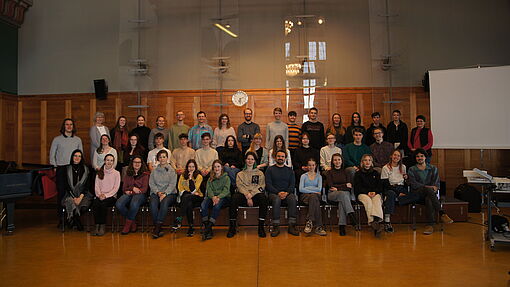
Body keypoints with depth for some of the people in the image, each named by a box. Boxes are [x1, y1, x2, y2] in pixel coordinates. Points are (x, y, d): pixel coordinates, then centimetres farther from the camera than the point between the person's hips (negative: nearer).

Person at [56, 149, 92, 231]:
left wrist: (80, 197, -11)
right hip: (69, 195, 0)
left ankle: (70, 219, -11)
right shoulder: (66, 169, 10)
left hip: (82, 195, 1)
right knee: (71, 202, -35)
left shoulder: (86, 170, 12)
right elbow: (66, 186, 2)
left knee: (85, 203, -33)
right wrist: (74, 198, -11)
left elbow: (87, 186, 5)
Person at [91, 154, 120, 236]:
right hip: (100, 196, 2)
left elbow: (116, 188, -2)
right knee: (95, 203, -31)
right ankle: (97, 226, -23)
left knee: (103, 203, -33)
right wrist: (99, 194, -10)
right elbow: (96, 186, 9)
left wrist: (106, 195, -13)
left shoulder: (116, 173, 7)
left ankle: (102, 226, -22)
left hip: (111, 196, -2)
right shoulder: (99, 173, 16)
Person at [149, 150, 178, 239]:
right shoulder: (154, 171, 17)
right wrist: (158, 192, -10)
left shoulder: (171, 170, 9)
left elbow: (172, 184, -2)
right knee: (153, 203, -31)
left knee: (165, 202, -35)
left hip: (169, 193, -2)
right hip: (156, 193, 2)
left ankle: (157, 227, -33)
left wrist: (165, 194, -16)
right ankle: (158, 228, -28)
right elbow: (151, 183, 8)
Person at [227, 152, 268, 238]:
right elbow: (240, 186, 5)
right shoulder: (240, 174, 22)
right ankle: (232, 227, -27)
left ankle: (261, 227, -28)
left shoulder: (260, 173, 21)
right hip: (243, 194, 0)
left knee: (263, 197, -34)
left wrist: (251, 194, -11)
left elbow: (261, 186, 5)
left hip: (256, 195, 0)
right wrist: (247, 196, -14)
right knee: (235, 197, -33)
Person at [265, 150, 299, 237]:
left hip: (287, 193, 2)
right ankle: (276, 226, -32)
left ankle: (292, 226, -29)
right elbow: (268, 184, 1)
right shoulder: (270, 169, 12)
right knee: (276, 199, -36)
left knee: (293, 199, -32)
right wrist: (278, 193, -14)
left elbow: (292, 185, 9)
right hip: (273, 193, -2)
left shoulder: (289, 170, 19)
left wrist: (286, 193, -12)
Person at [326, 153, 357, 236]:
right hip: (332, 195, -1)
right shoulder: (329, 172, 14)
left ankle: (342, 226, -41)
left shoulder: (346, 172, 18)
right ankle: (351, 216, -47)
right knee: (342, 194, -37)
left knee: (342, 201, -36)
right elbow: (331, 186, 1)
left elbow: (350, 187, 7)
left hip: (345, 193, 1)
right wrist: (345, 185, -2)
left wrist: (338, 188, -4)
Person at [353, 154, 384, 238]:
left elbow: (380, 186, 15)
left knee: (377, 200, -34)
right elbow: (358, 187, 4)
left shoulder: (375, 173, 25)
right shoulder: (358, 174, 16)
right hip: (362, 194, -1)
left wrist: (375, 192, -7)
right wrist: (367, 192, -12)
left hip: (375, 193, 2)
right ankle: (372, 222, -53)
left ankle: (377, 220, -57)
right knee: (368, 200, -36)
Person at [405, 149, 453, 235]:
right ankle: (442, 214, -39)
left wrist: (435, 187, -17)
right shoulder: (411, 170, 11)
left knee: (429, 199, -37)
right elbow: (413, 184, -4)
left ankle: (430, 225, -41)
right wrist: (427, 187, -18)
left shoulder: (433, 169, 18)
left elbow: (436, 183, 8)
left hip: (430, 193, 2)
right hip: (417, 194, -2)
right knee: (429, 190, -37)